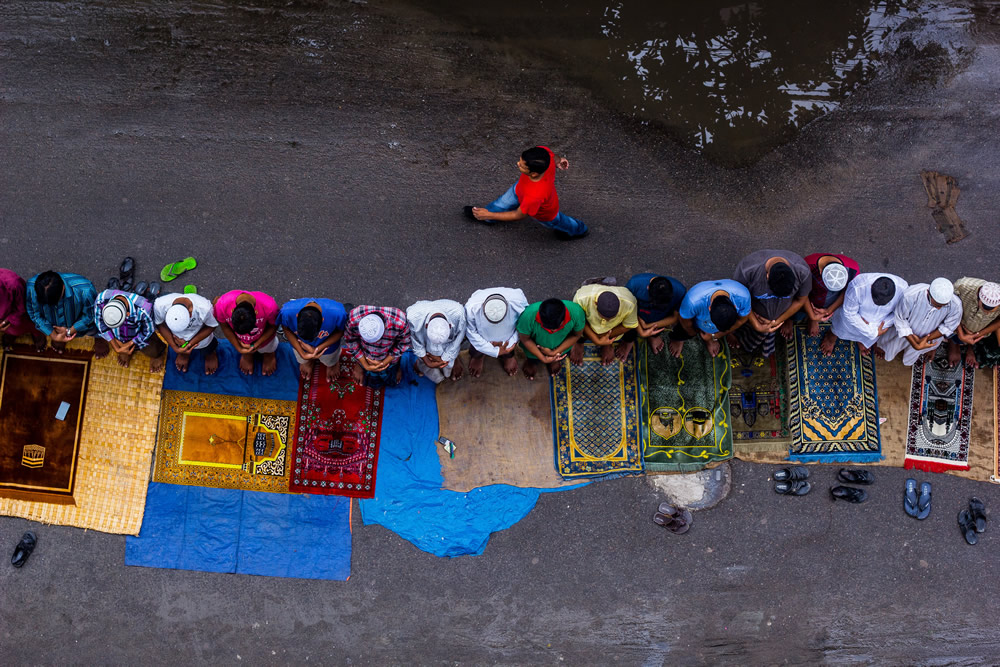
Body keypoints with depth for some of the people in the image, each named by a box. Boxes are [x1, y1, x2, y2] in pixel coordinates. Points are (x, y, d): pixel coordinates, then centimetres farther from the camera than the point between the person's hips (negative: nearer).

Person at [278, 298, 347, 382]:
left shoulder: (337, 313, -46)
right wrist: (302, 354, -25)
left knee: (330, 362, 33)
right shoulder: (287, 312, -43)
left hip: (327, 344, 0)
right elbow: (286, 328, -19)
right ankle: (307, 361, 68)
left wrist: (317, 349, -28)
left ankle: (332, 363, 67)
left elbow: (340, 331, -22)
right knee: (303, 361, 33)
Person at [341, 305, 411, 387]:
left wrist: (383, 363, -18)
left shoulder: (400, 323, -43)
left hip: (389, 357, 0)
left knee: (392, 382, 25)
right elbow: (350, 341, -18)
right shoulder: (353, 320, -41)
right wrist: (366, 366, -15)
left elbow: (404, 343, -19)